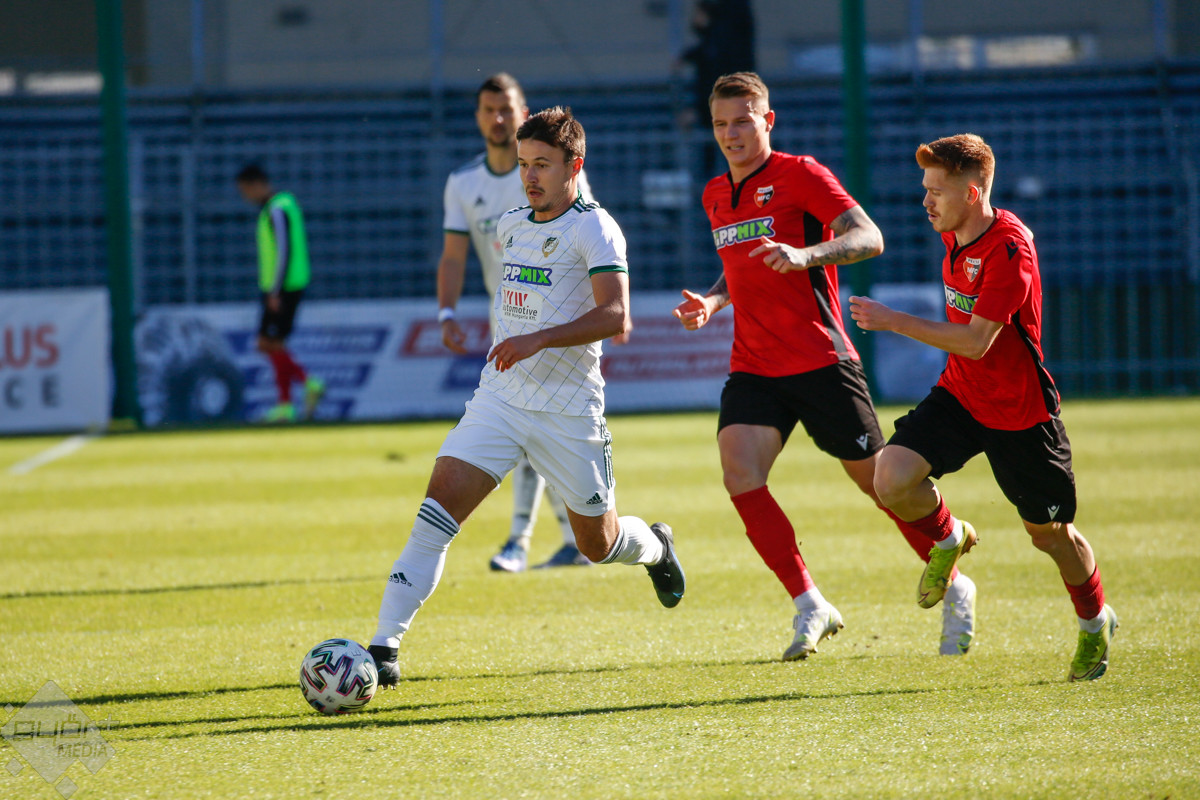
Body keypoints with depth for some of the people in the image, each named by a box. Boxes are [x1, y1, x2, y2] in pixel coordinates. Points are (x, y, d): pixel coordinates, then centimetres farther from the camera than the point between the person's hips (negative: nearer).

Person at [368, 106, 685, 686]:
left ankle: (655, 548, 48)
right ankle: (385, 646, -21)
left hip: (569, 412, -4)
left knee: (598, 544, 10)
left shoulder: (593, 228, -10)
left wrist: (539, 339, -30)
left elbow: (616, 316, -22)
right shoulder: (512, 227, 11)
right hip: (499, 399, 4)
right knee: (439, 506, -16)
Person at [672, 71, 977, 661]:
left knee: (878, 480, 2)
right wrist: (712, 302, 10)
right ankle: (810, 606, -12)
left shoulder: (799, 175, -6)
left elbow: (869, 238, -16)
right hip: (752, 367, 6)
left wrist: (804, 255, -32)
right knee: (739, 473, -18)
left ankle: (954, 589, 24)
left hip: (819, 362, -6)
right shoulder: (716, 196, 16)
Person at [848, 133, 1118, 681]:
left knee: (1050, 533, 7)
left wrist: (893, 322, -25)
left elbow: (976, 341, -28)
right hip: (960, 394, 6)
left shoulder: (1008, 248, -26)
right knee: (892, 479, -18)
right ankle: (949, 539, 13)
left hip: (1018, 410, -6)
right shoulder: (956, 236, 0)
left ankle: (1095, 624, 34)